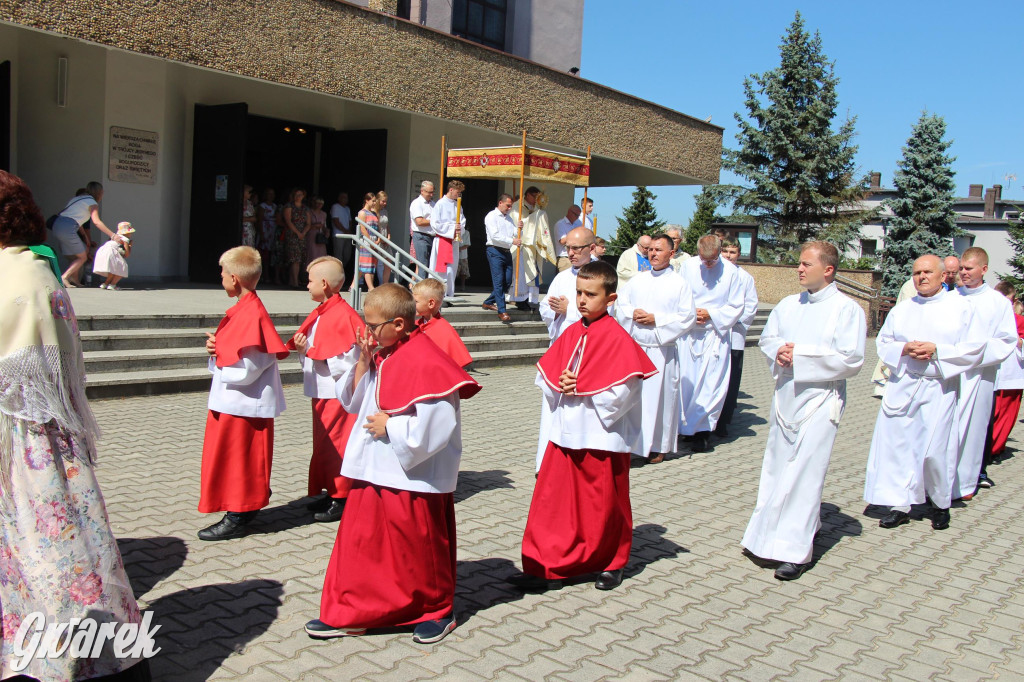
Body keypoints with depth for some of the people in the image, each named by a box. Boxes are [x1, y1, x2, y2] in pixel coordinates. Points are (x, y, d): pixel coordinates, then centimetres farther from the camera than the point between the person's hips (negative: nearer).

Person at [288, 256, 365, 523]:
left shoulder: (343, 315, -18)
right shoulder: (320, 313, 12)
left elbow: (346, 360, -23)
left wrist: (310, 351, -18)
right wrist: (303, 348, -1)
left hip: (337, 392, -10)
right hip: (321, 391, 10)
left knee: (335, 444, -4)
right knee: (323, 443, 16)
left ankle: (341, 499, 6)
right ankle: (330, 492, 28)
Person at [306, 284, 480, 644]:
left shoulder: (425, 361, -20)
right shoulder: (379, 355, 6)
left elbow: (438, 423, -26)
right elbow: (351, 400, 15)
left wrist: (390, 426, -17)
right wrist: (362, 363, 0)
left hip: (414, 476, -8)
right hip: (373, 470, 8)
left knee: (420, 546, 9)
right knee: (359, 542, 13)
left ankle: (437, 611, 29)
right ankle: (348, 612, 26)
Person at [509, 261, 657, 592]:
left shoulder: (617, 338, -13)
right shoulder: (571, 334, 7)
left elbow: (622, 391, -19)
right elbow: (545, 374, 10)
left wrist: (579, 389, -15)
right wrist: (559, 387, -10)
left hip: (603, 437, -6)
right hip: (565, 434, 6)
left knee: (605, 505, 10)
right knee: (553, 501, 6)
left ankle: (612, 564, 31)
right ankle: (548, 567, 15)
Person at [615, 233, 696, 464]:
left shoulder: (679, 284, -1)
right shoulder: (638, 280, 11)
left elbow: (687, 317, -7)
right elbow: (621, 304, 11)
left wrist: (656, 319, -14)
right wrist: (633, 313, -10)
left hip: (661, 351, -4)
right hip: (633, 347, 4)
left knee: (659, 396, 2)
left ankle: (658, 446, 15)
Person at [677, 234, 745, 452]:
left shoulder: (731, 271, -7)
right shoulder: (688, 266, -1)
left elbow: (736, 307, -1)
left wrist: (711, 315, -12)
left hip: (716, 335, -2)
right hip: (689, 334, 2)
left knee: (711, 383, -4)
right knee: (685, 381, 2)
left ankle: (702, 430, 5)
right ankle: (686, 426, 16)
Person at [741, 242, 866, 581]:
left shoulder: (847, 309, -7)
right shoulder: (789, 305, 11)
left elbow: (851, 360, -14)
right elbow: (766, 338, 15)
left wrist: (800, 355, -15)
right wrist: (779, 351, -9)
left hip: (820, 398, -6)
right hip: (785, 396, 6)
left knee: (805, 471, -8)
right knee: (779, 466, 12)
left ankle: (795, 550, -3)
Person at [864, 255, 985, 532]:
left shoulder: (960, 307, 2)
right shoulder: (901, 310, 12)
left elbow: (975, 348, -2)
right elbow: (883, 343, 11)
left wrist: (937, 350, -14)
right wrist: (905, 349, -9)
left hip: (939, 388, -3)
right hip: (902, 386, 3)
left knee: (935, 450, -2)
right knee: (898, 443, -2)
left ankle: (941, 503, 20)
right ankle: (901, 504, 7)